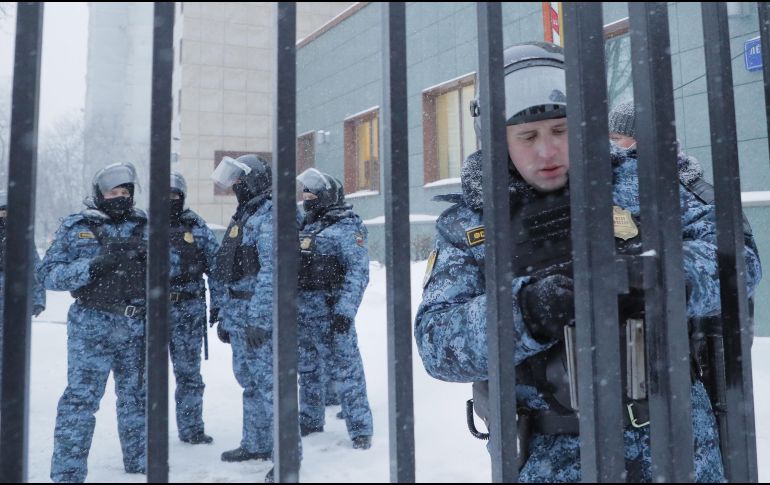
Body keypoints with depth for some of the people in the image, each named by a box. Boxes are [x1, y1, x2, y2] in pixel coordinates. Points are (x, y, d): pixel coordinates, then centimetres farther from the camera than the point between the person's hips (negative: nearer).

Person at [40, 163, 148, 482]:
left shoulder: (144, 225, 9)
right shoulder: (75, 227, 1)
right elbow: (47, 275, -6)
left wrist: (146, 252, -10)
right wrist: (94, 264, -20)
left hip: (138, 327, 4)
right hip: (92, 326, -4)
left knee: (138, 396, 15)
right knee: (81, 397, -9)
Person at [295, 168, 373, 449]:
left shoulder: (346, 226, -8)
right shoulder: (305, 226, 15)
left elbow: (358, 271, -15)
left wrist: (345, 310, -22)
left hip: (331, 310, -8)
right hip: (302, 309, 8)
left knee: (345, 368, -4)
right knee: (308, 369, 17)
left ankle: (360, 429, 6)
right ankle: (311, 420, 33)